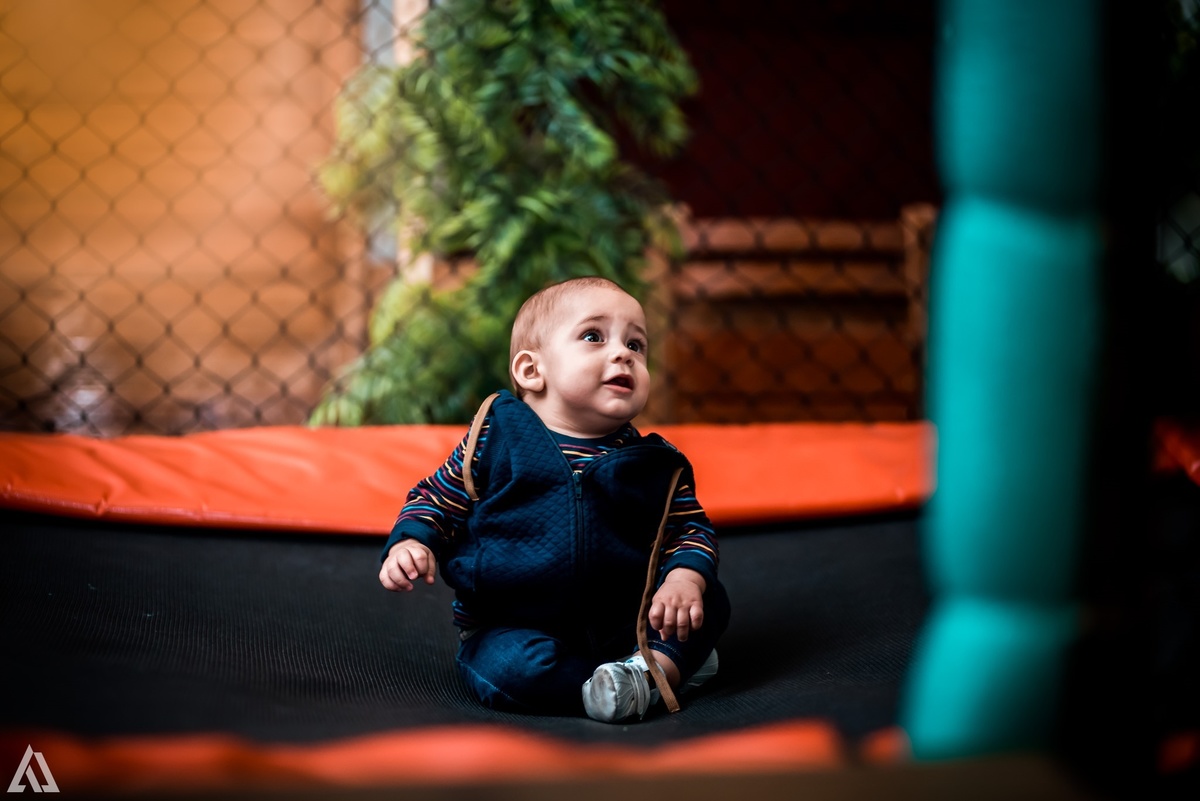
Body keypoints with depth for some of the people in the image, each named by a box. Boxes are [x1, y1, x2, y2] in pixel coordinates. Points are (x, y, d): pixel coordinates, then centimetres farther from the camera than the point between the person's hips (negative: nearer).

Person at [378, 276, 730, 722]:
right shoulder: (495, 437, -4)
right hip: (509, 629, -3)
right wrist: (410, 544, -15)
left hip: (619, 624, 3)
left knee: (709, 601, -10)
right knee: (512, 667, -34)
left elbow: (690, 529, 8)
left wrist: (685, 577, -13)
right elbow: (435, 500, 5)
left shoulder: (654, 464, 2)